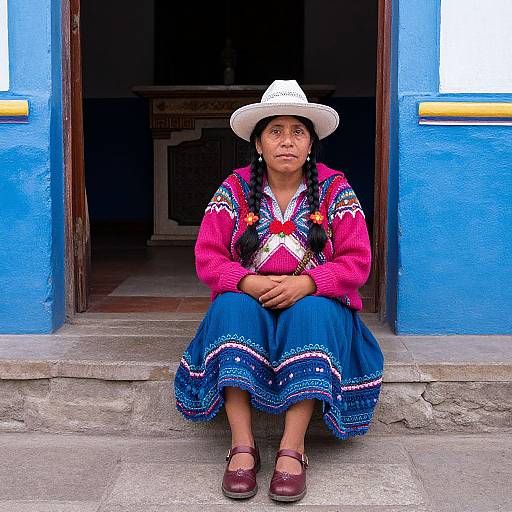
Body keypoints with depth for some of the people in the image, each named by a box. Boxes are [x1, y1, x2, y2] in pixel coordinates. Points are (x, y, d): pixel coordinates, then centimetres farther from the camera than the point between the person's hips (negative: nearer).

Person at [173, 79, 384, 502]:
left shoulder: (335, 189, 2)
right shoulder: (234, 190, 3)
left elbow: (357, 262, -6)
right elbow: (208, 258, -4)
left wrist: (305, 284, -24)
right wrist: (249, 283, -24)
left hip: (315, 304, -1)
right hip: (248, 304, 1)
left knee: (312, 314, -35)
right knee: (231, 308, -32)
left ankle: (293, 449, -35)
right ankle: (242, 446, -34)